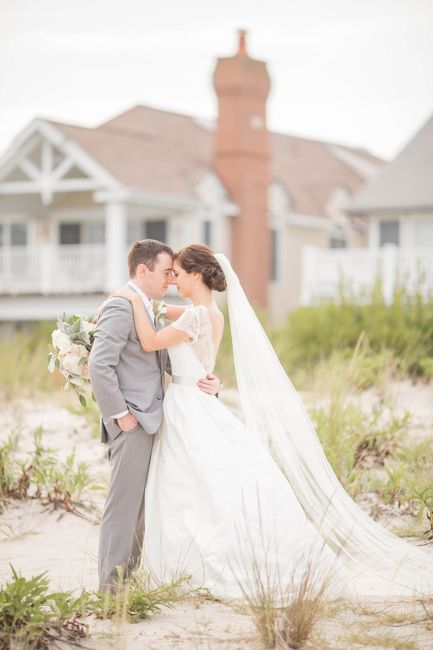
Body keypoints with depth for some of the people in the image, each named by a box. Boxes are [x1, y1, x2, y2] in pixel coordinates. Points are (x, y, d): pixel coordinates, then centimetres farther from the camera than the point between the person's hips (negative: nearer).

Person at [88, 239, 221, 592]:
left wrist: (204, 380, -1)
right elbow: (99, 365, -21)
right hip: (131, 422, -10)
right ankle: (112, 584, -2)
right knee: (124, 505, -6)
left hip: (148, 421, 10)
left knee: (140, 505, 13)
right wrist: (121, 414, -18)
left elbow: (169, 360, 17)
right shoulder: (120, 308, -13)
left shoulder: (149, 310, 18)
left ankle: (129, 577, 20)